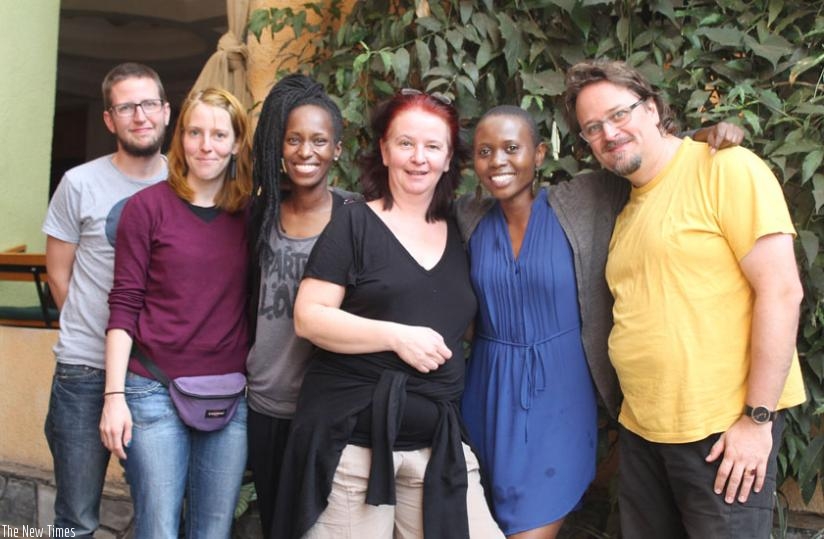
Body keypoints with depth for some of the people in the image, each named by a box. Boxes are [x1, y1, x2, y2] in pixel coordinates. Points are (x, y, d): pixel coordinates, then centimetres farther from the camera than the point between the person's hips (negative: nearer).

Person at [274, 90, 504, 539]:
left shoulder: (458, 237, 12)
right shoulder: (354, 223, -3)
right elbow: (308, 317, -10)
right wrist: (396, 336, -18)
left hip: (438, 440, 5)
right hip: (353, 437, -4)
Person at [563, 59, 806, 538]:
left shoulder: (727, 169, -9)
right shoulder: (628, 210, 13)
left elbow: (781, 291, -15)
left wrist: (757, 419, -16)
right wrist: (638, 416, 6)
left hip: (726, 429, -7)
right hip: (641, 428, 7)